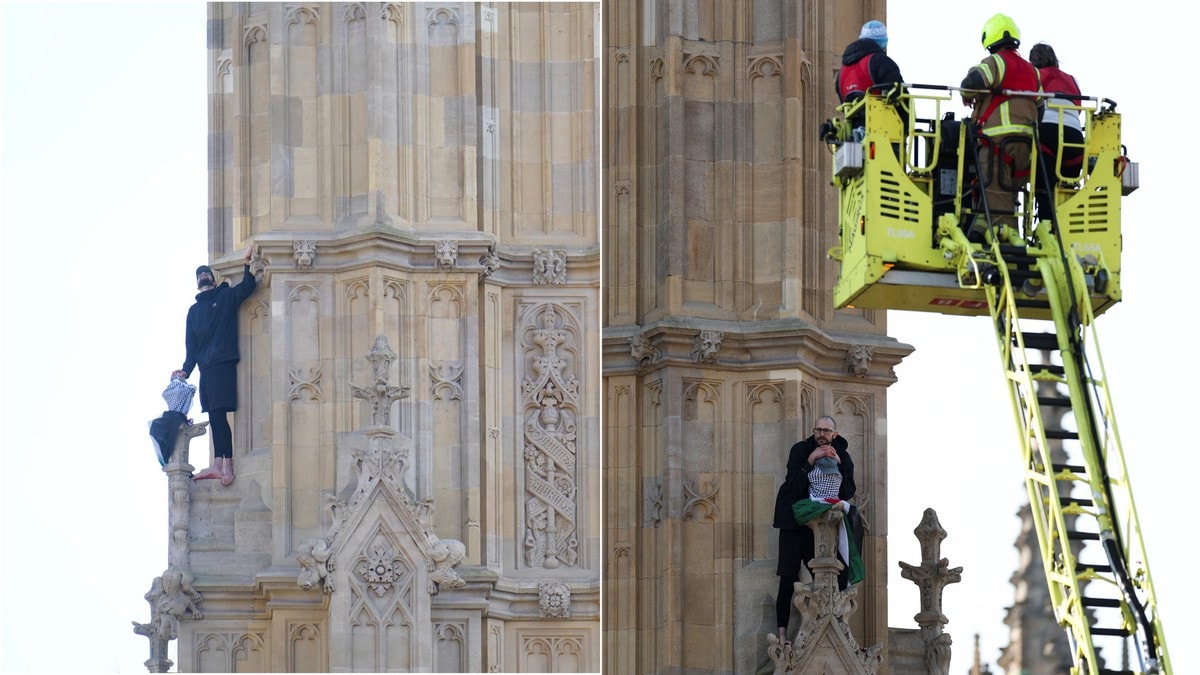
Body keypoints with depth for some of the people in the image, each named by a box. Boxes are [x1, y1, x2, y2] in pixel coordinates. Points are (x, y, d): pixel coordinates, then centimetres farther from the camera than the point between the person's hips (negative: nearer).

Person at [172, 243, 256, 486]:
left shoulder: (226, 297, 8)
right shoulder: (194, 311, 22)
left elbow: (247, 287, -9)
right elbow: (191, 345, 18)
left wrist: (248, 262, -19)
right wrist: (186, 370, 6)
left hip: (223, 364, -6)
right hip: (205, 367, 6)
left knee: (219, 415, -14)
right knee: (214, 418, 3)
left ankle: (227, 465, -17)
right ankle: (217, 465, 1)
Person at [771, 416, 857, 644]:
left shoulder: (843, 456, 6)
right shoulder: (800, 450, -5)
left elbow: (848, 492, -2)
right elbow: (794, 486, -14)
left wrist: (838, 464, -13)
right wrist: (810, 461, -21)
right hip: (795, 520, -3)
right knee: (788, 578, -7)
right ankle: (782, 632, -8)